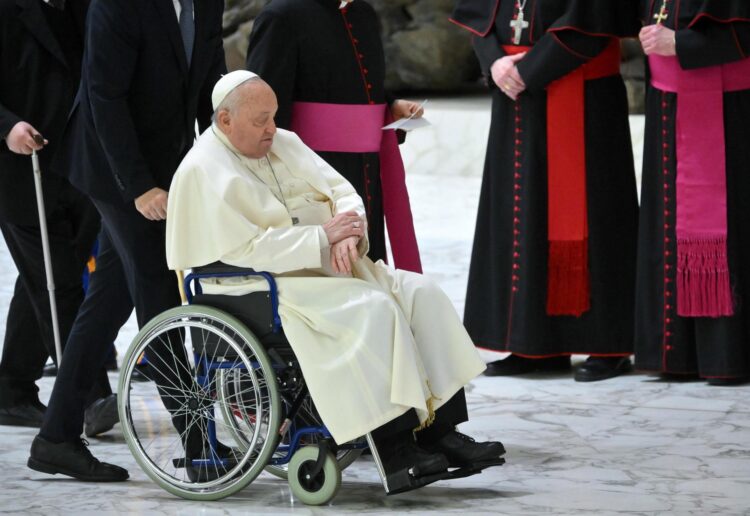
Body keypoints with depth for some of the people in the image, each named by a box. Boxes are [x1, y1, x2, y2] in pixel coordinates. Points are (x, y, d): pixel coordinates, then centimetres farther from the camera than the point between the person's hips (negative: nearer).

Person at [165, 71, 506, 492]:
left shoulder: (285, 144, 14)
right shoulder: (203, 171, -10)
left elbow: (342, 193, 11)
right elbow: (242, 251, -19)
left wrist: (349, 234, -12)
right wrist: (322, 236, -18)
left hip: (327, 267, 8)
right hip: (264, 290, -8)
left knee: (421, 293, -11)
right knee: (374, 307, -29)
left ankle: (442, 431, -17)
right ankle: (396, 450, -29)